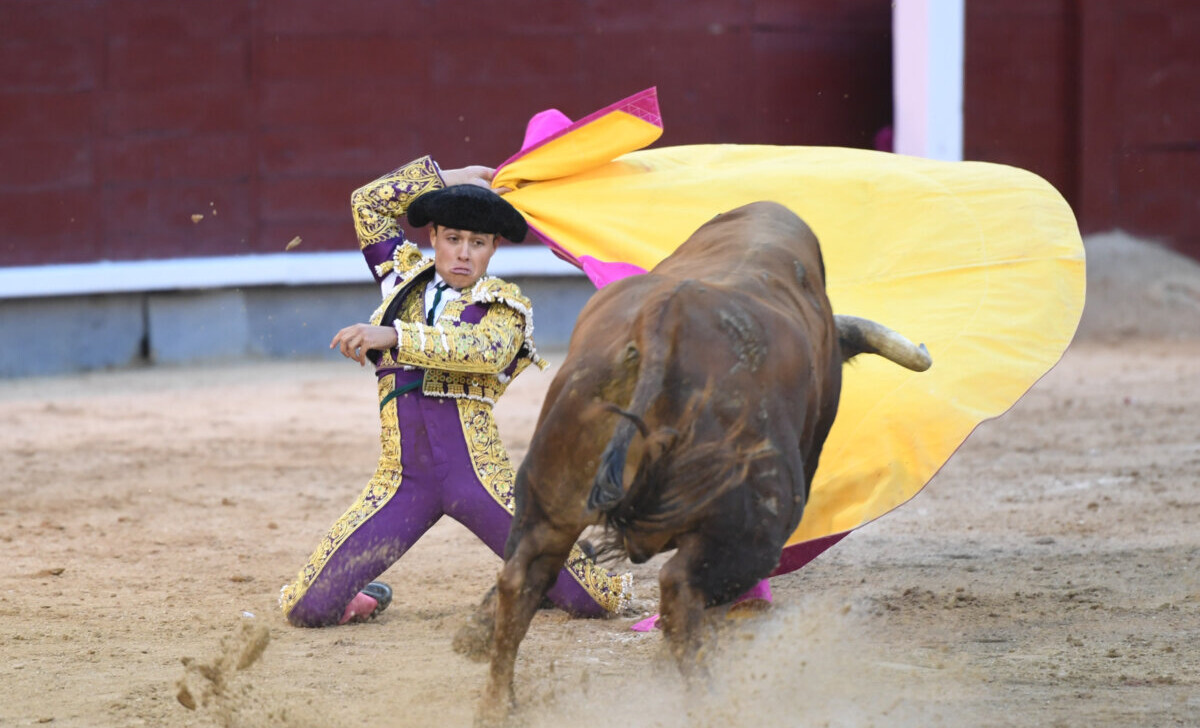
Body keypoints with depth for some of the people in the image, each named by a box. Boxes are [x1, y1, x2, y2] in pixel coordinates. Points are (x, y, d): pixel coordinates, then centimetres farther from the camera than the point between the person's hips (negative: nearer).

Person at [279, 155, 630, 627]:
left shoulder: (503, 304, 5)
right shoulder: (405, 277, 17)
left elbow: (487, 350, -17)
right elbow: (368, 202, 20)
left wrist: (394, 336, -25)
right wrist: (451, 178, 18)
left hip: (477, 474, -2)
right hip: (404, 478, 3)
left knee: (595, 602, -8)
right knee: (306, 609, -9)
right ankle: (368, 596, 27)